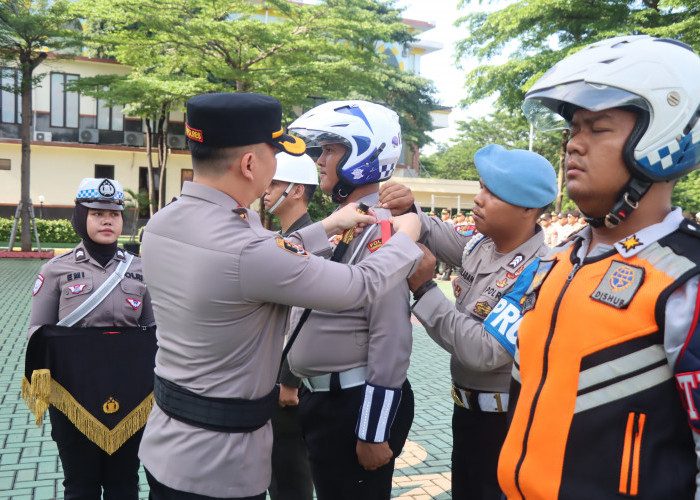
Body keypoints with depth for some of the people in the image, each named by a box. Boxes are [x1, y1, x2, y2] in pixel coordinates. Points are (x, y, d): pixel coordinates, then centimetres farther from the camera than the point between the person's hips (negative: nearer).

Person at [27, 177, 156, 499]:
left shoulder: (139, 269, 5)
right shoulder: (57, 269, 0)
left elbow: (152, 329, 9)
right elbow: (38, 330, 2)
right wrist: (56, 366, -15)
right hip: (74, 393, -1)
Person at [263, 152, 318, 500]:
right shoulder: (279, 239, 12)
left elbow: (305, 318, -23)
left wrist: (290, 380, -20)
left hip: (288, 374, -9)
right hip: (268, 370, 9)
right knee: (273, 465, 21)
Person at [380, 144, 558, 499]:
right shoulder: (481, 245, -3)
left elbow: (484, 351, -32)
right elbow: (434, 235, 13)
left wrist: (424, 289, -26)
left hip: (505, 422, -7)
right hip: (467, 407, 7)